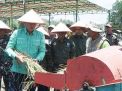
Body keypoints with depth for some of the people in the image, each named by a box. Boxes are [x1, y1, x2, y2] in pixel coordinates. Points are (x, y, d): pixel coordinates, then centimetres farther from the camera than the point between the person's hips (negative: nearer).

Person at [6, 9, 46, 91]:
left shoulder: (40, 35, 2)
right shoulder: (17, 33, -1)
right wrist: (16, 56, -20)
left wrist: (37, 59, -18)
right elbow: (8, 48, -3)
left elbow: (42, 51, 1)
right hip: (18, 69, -1)